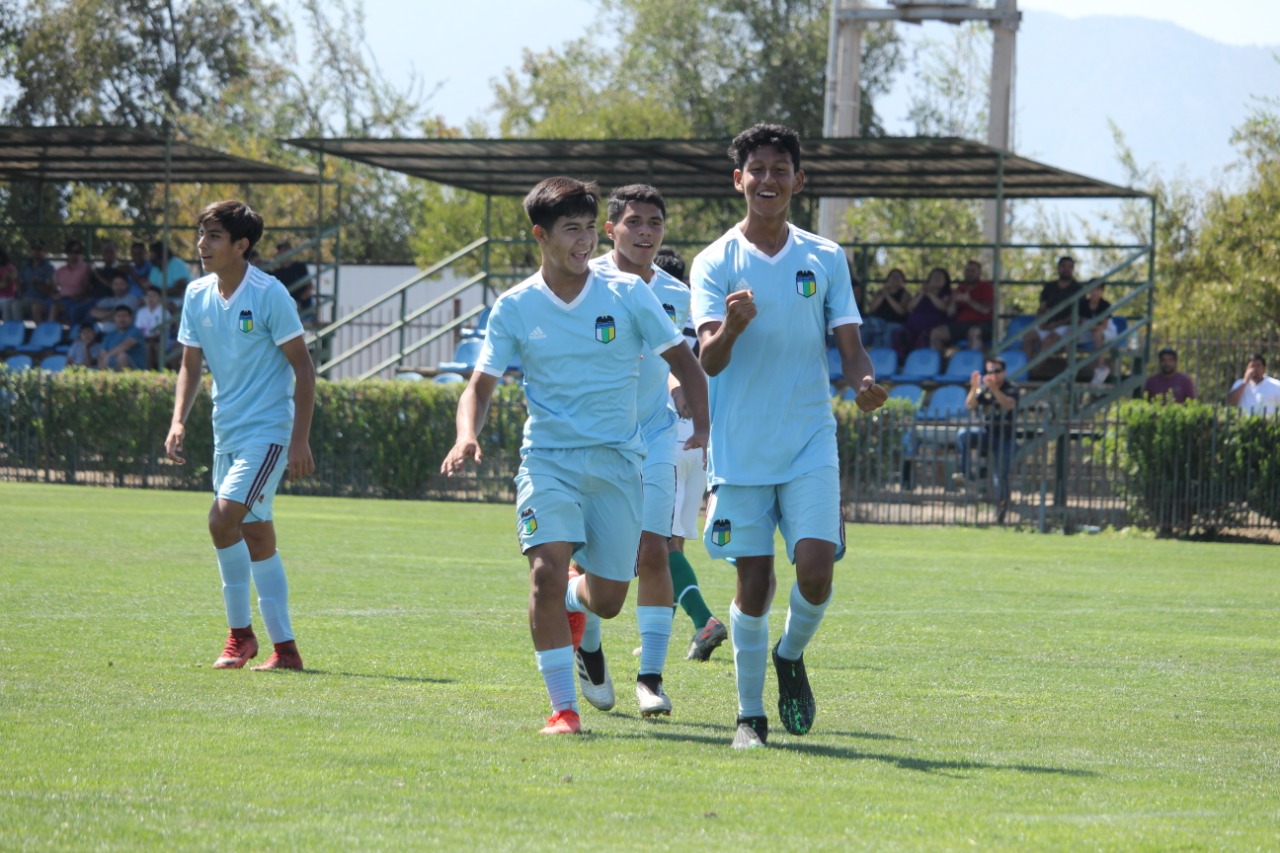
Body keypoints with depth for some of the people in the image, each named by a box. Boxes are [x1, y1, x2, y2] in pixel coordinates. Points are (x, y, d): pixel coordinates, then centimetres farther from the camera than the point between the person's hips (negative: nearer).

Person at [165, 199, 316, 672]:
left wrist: (301, 439, -15)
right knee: (256, 536, 8)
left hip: (268, 429, -7)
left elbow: (303, 367, -10)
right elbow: (191, 365, 14)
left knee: (224, 517, -21)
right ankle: (284, 648, 14)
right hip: (226, 432, 7)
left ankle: (240, 632, -6)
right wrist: (178, 421, -3)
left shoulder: (269, 295, -13)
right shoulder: (198, 295, 5)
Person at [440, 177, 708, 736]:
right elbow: (481, 384, 0)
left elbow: (682, 360, 7)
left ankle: (573, 599, 42)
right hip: (547, 455, -1)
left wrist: (703, 427, -7)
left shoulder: (627, 294, -1)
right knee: (547, 568, -23)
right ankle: (563, 708, -14)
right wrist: (467, 437, -21)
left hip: (616, 459, 1)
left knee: (607, 600, 3)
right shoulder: (515, 308, -1)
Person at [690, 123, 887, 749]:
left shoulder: (825, 259, 7)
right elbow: (708, 361, -10)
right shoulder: (715, 263, 0)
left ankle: (791, 656, 16)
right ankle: (750, 714, 14)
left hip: (810, 443, 1)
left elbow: (849, 345, 6)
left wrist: (865, 383, -17)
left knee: (816, 564, -14)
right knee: (753, 582, 0)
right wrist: (730, 328, -33)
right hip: (740, 449, -1)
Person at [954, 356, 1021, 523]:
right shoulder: (984, 389, 6)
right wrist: (974, 388, -26)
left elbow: (1009, 405, -26)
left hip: (1006, 438, -3)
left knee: (1001, 477, -11)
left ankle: (1001, 512, 1)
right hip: (987, 433, 3)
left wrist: (994, 388, -41)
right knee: (963, 435, -26)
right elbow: (970, 406, -8)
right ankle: (965, 472, -26)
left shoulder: (1011, 389, -4)